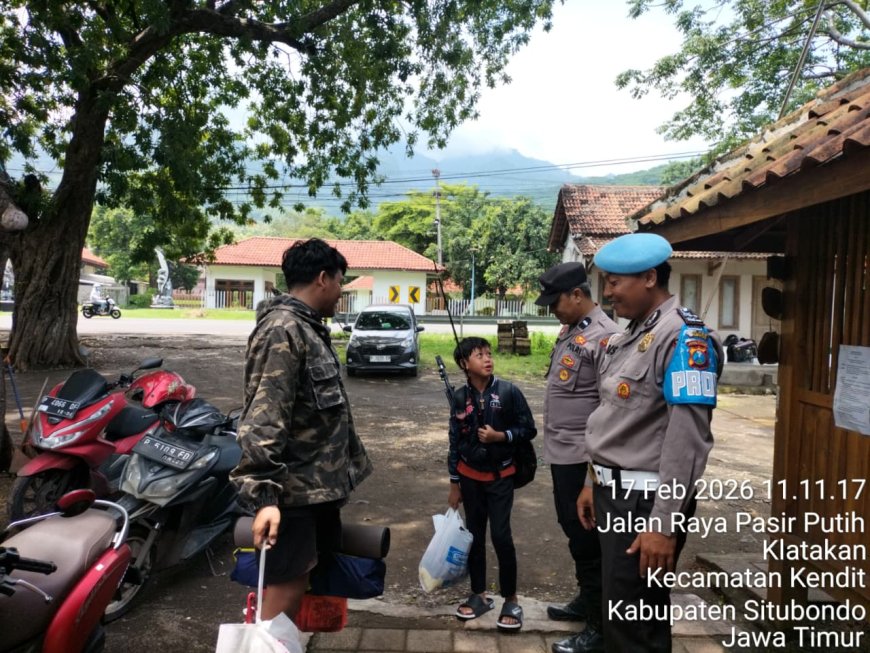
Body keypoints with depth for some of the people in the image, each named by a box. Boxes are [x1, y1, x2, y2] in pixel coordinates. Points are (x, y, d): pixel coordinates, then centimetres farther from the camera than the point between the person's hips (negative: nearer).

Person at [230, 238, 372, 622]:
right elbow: (262, 419, -24)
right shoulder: (282, 329, -16)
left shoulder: (309, 328, 15)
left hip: (319, 484, 10)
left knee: (311, 578, 19)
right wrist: (264, 493, -29)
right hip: (294, 489, -10)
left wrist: (351, 464, 26)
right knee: (287, 589, -2)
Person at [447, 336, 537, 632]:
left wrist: (499, 436, -21)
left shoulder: (508, 391, -11)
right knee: (474, 535, 11)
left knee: (501, 535, -4)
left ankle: (511, 600, 14)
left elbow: (528, 429, -5)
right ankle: (479, 595, 28)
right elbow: (455, 441, 2)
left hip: (500, 476, -2)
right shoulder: (460, 397, -4)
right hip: (470, 476, 3)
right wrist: (454, 483, 5)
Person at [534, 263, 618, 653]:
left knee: (586, 536, 1)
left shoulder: (604, 336, -18)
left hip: (582, 456, -9)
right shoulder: (570, 330, 11)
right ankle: (585, 599, 37)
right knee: (572, 529, 20)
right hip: (561, 451, 9)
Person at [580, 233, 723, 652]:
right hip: (614, 492, 9)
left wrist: (664, 523, -23)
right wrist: (596, 484, 19)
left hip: (646, 498, -9)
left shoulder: (684, 336, -17)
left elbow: (687, 439, -22)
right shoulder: (629, 335, 12)